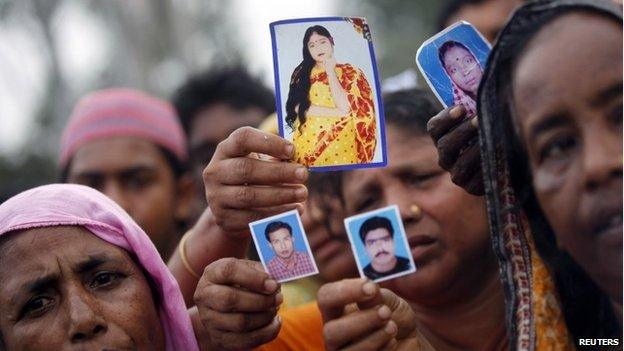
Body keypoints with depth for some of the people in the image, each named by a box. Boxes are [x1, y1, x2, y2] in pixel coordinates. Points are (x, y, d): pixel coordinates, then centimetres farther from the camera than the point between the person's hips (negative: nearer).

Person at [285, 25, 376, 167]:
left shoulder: (349, 72, 3)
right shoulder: (301, 73, 8)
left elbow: (345, 108, -10)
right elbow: (298, 107, -5)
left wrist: (330, 71, -5)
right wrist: (337, 112, -10)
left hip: (340, 145, -1)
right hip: (307, 143, 1)